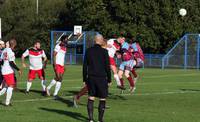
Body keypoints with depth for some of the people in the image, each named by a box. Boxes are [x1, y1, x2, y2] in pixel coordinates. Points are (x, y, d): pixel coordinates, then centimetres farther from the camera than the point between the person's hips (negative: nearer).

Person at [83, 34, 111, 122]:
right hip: (101, 78, -3)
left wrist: (85, 79, 13)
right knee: (102, 99, 4)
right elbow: (107, 67, -5)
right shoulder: (104, 52, -7)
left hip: (91, 78, 3)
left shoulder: (88, 51, 3)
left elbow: (85, 66, 6)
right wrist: (109, 79, 3)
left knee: (91, 98, 9)